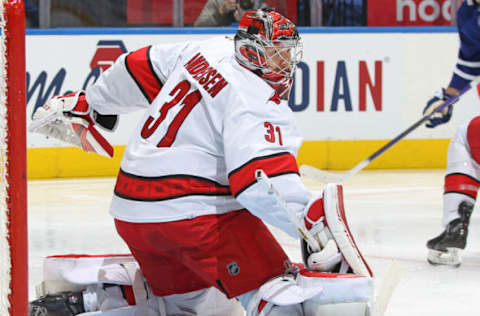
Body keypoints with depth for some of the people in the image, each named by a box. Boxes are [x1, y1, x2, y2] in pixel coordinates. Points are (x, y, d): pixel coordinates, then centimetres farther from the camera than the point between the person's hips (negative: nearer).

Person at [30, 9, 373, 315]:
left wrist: (85, 103, 40)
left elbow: (138, 68, 26)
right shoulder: (256, 101, -13)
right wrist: (314, 219, -34)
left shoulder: (208, 51, 13)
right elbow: (259, 178, -28)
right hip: (196, 213, -9)